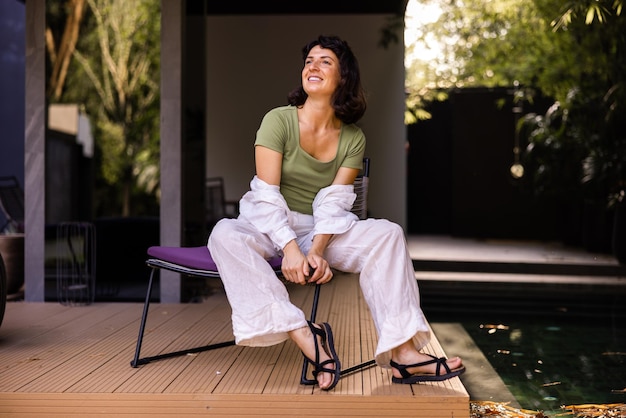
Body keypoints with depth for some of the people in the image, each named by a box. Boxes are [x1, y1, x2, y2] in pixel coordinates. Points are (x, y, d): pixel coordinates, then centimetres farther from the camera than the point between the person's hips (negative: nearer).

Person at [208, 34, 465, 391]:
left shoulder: (353, 138, 1)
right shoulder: (278, 120, -9)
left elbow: (334, 202, -10)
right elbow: (267, 195, -17)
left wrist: (316, 251, -27)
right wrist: (291, 249, -31)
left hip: (320, 231, 3)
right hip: (270, 228, -2)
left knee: (388, 233, -21)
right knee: (224, 235, -35)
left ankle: (402, 351, -29)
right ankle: (305, 335, -44)